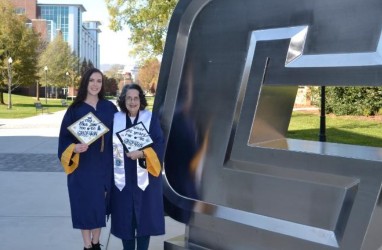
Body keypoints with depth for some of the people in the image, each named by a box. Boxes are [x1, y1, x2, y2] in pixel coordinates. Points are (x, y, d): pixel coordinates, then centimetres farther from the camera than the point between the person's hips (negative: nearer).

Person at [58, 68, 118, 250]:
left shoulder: (110, 107, 4)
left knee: (100, 204, 10)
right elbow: (65, 138, -3)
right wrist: (75, 148, -22)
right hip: (82, 166, -2)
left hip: (104, 164, 2)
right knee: (85, 204, 4)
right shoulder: (75, 109, -3)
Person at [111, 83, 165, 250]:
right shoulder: (115, 119, 5)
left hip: (145, 177, -2)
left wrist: (142, 154, -22)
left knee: (145, 216, 4)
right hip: (122, 178, 2)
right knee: (125, 218, 8)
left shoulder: (151, 118, -1)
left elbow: (159, 144, -7)